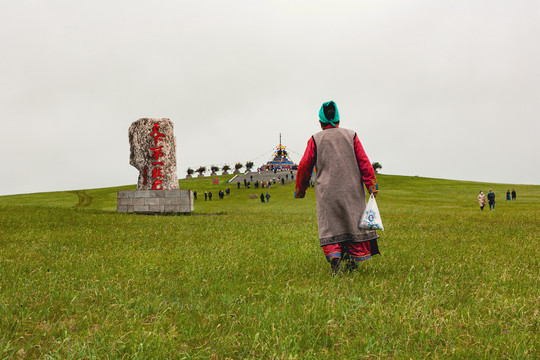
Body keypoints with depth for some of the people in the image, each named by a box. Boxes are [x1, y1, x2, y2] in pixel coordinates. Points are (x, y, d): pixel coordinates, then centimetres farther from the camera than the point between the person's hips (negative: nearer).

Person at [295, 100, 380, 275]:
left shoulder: (315, 140, 2)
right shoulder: (351, 136, 5)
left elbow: (304, 166, 3)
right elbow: (364, 162, 0)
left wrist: (300, 190, 15)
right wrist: (372, 185, 2)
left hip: (327, 192, -1)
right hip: (352, 189, 1)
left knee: (329, 225, 4)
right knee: (353, 221, 12)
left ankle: (333, 254, -17)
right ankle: (353, 260, 15)